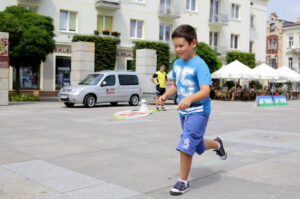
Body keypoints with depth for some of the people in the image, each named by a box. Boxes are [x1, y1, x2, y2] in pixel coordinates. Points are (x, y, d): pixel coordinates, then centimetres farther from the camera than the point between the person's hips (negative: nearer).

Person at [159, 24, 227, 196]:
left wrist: (190, 99, -48)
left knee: (186, 145, -13)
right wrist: (166, 95, -1)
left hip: (199, 112, -8)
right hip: (184, 112, 8)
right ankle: (217, 144, 53)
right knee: (198, 145, 21)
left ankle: (184, 181, 5)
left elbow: (205, 91, -29)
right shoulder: (177, 64, 5)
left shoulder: (200, 65, -19)